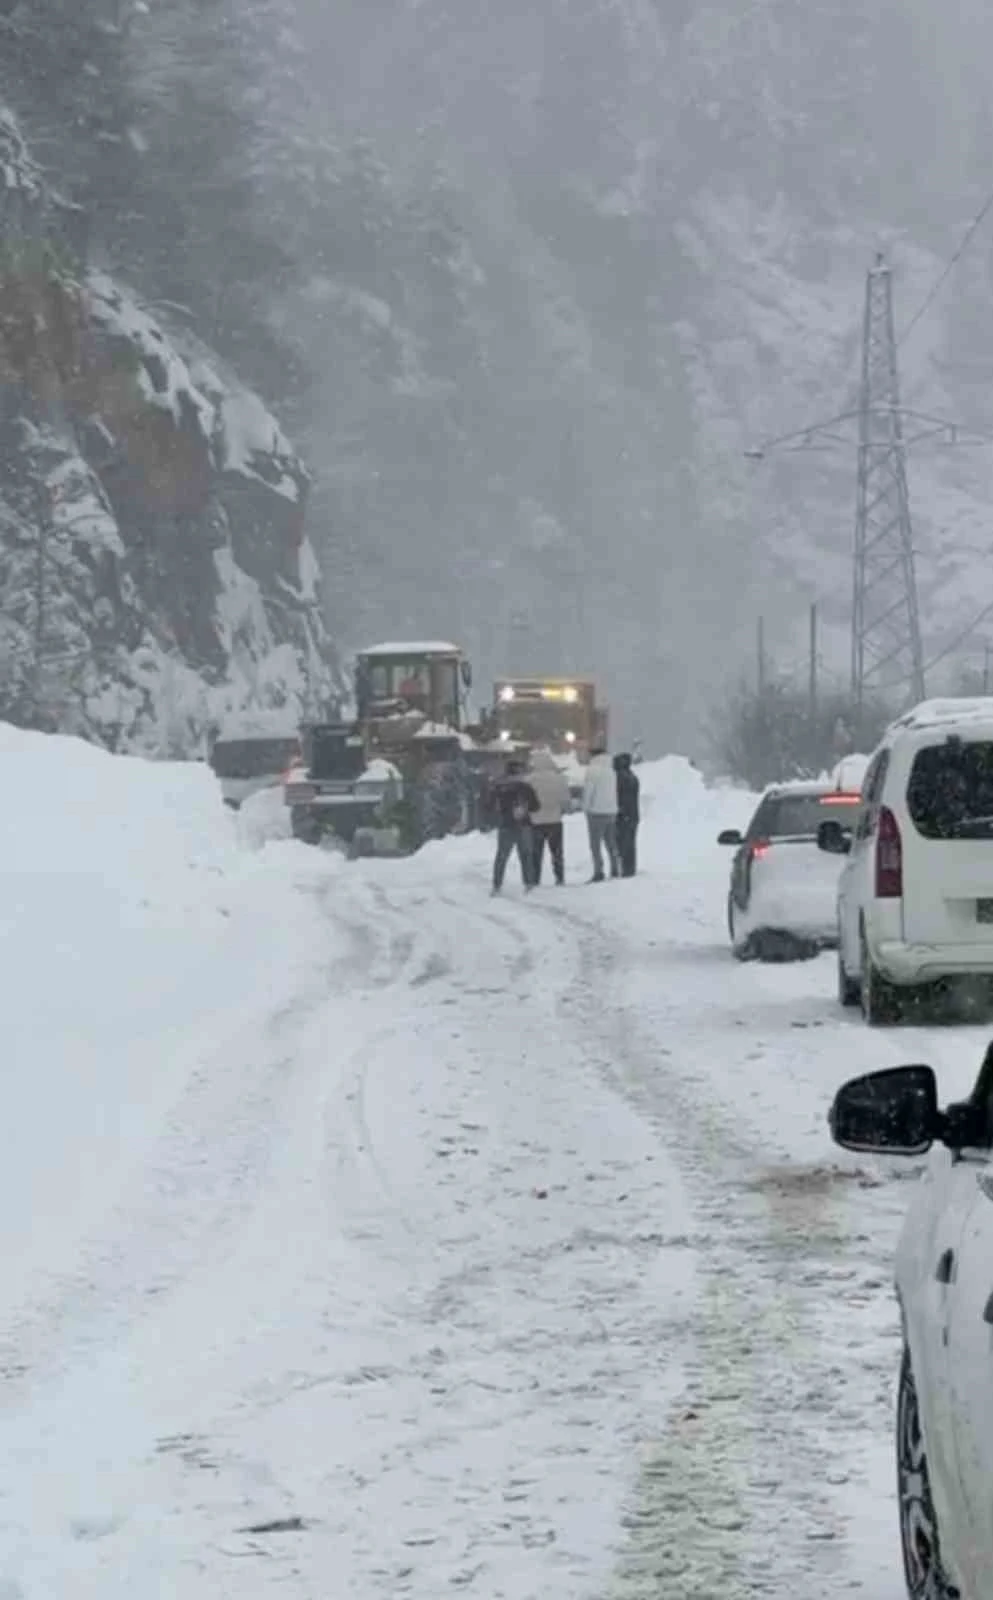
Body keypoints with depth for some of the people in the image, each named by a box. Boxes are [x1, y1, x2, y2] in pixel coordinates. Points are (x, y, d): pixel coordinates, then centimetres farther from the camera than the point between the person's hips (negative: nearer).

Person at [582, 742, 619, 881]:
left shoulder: (592, 770, -12)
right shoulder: (611, 770, 7)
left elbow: (588, 790, -12)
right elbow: (614, 791, 8)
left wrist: (586, 807, 1)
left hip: (596, 812, -7)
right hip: (611, 811, 7)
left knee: (595, 844, -3)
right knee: (611, 844, 15)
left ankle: (598, 872, -8)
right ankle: (615, 870, 17)